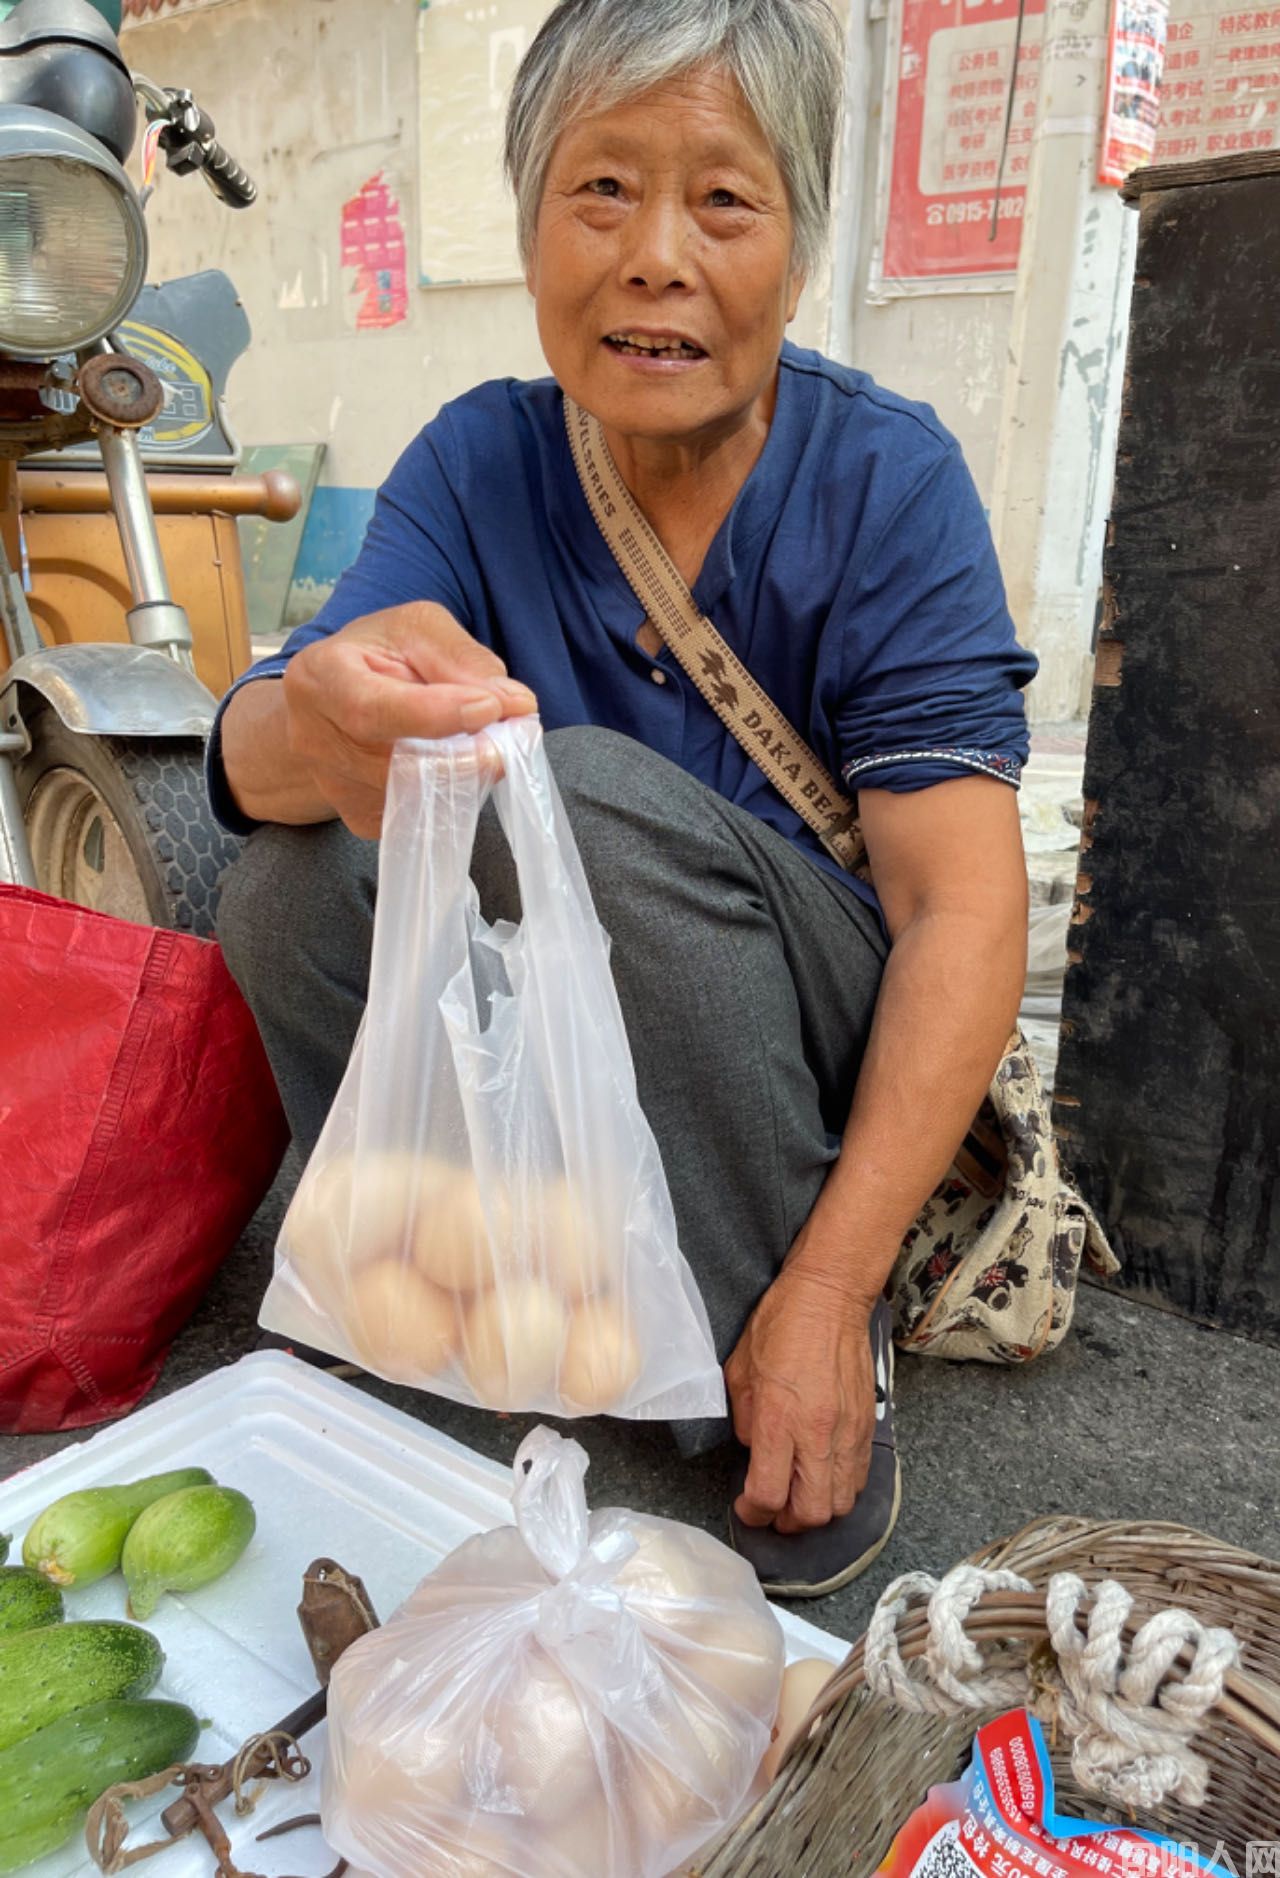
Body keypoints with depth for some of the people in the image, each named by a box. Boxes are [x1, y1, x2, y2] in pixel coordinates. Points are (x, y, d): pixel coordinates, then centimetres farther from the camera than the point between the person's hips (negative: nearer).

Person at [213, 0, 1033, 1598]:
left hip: (830, 1042, -2)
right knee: (291, 878, -20)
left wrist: (828, 1293, -25)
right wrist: (322, 726, -43)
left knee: (586, 793, -29)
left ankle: (802, 1339, -13)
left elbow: (967, 910, -18)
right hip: (558, 1047, 3)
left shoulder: (884, 478, -12)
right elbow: (255, 753, -16)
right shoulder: (480, 461, -3)